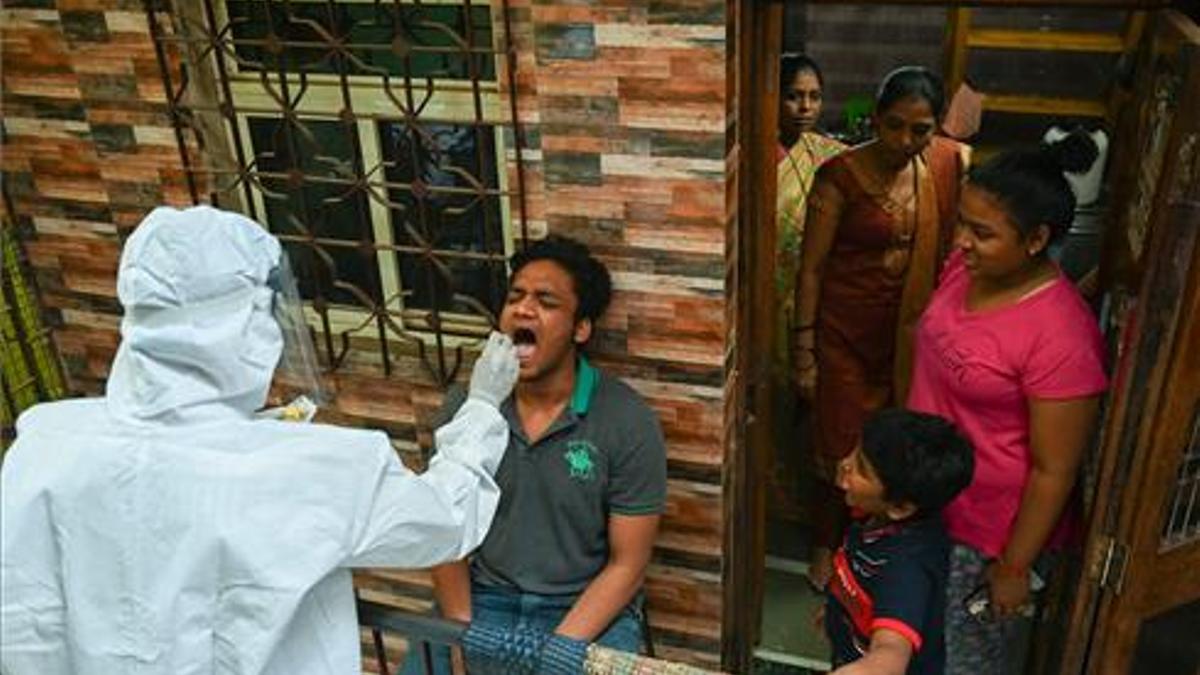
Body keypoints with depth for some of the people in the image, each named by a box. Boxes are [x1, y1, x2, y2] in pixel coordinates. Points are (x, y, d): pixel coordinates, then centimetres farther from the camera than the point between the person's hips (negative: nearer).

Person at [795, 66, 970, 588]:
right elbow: (811, 268, -12)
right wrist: (804, 352, -12)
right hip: (845, 332, -3)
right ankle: (825, 545, 32)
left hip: (910, 330, 4)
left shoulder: (950, 164, -5)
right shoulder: (841, 175, -16)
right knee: (839, 446, 8)